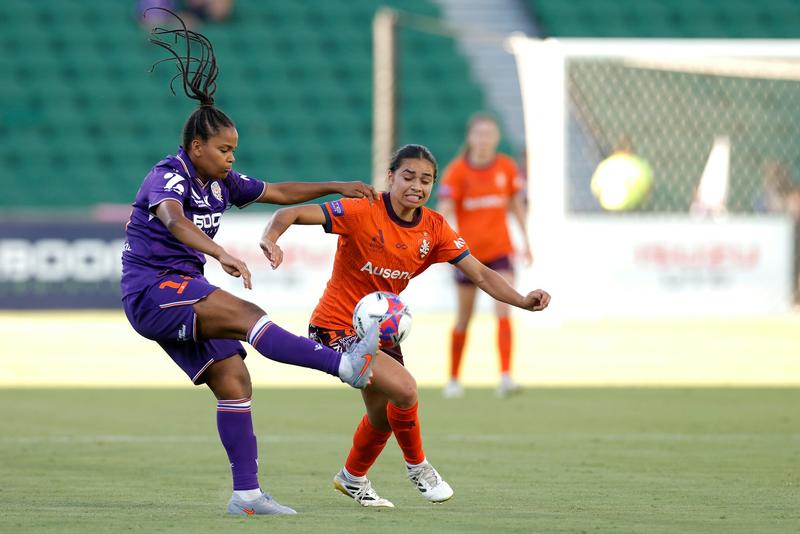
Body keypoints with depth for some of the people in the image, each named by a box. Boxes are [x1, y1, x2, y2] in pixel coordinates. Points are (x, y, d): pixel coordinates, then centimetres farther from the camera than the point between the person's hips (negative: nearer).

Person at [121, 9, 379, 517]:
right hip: (152, 289, -9)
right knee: (245, 313, -27)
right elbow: (173, 220, -37)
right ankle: (345, 364, -38)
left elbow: (278, 192, 24)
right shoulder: (168, 176, -15)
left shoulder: (220, 182, 11)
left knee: (233, 379, -4)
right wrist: (221, 254, -52)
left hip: (184, 295, 9)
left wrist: (336, 187, 19)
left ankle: (247, 493, -4)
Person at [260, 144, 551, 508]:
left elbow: (480, 274, -7)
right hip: (337, 327, -7)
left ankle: (353, 478, 51)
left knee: (383, 417, 22)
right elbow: (291, 214, -25)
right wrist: (270, 240, -46)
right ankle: (417, 465, 2)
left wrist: (523, 301, -22)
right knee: (404, 389, -24)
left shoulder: (434, 229, -5)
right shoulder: (363, 213, -22)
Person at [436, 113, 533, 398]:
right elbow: (444, 210, -16)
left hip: (499, 251, 1)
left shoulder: (507, 167, 2)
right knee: (464, 319, 7)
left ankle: (505, 378, -21)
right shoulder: (457, 171, -8)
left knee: (503, 311, -16)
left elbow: (517, 203, 14)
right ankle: (454, 380, 24)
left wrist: (526, 239, 13)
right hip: (467, 253, -1)